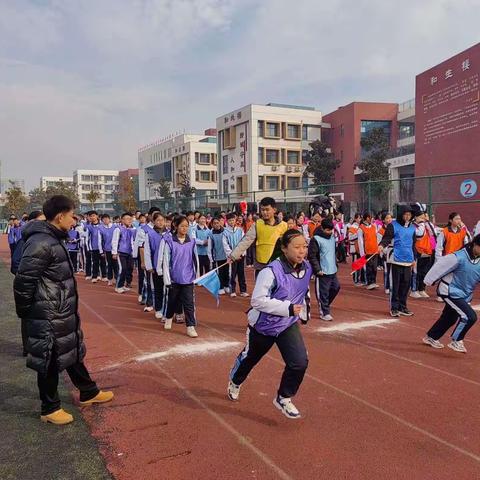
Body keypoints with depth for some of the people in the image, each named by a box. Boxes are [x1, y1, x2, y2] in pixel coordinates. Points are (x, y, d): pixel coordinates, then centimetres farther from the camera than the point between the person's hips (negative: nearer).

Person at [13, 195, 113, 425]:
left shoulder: (53, 239, 10)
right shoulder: (40, 243, -22)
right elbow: (23, 281, -22)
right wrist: (25, 312, -11)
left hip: (63, 313, 10)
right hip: (48, 316, -10)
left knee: (73, 352, 21)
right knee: (50, 361, 6)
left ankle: (88, 393, 38)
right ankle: (50, 408, 23)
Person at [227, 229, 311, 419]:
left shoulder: (306, 268, -8)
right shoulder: (271, 271, -30)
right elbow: (258, 300, -31)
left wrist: (304, 312, 12)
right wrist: (288, 308, -34)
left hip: (288, 325, 4)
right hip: (263, 325, -4)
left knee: (300, 362, -13)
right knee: (250, 358, 20)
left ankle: (283, 398, 13)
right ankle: (235, 382, 54)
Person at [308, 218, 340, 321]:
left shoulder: (332, 236, 9)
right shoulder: (316, 239, -15)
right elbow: (312, 256, -15)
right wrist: (318, 269, -17)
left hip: (332, 270, 8)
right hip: (323, 272, -8)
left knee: (336, 287, 15)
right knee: (323, 292, -2)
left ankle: (324, 305, 33)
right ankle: (325, 313, 9)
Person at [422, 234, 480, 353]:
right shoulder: (459, 258, -25)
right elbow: (440, 267, -18)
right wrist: (429, 281, -9)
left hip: (464, 295, 8)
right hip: (451, 292, -8)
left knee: (449, 318, 20)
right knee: (469, 316, -17)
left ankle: (431, 337, 39)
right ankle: (456, 341, 2)